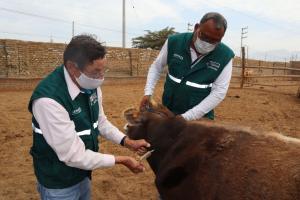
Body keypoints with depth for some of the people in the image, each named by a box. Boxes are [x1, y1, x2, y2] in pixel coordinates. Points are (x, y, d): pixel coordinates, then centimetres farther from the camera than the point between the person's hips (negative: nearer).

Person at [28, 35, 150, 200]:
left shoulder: (91, 85, -10)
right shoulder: (49, 99, -32)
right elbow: (73, 155, -28)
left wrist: (128, 142, -5)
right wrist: (122, 160, -21)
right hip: (59, 183, -6)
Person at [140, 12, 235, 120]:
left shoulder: (225, 56, -14)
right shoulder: (174, 42, -10)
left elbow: (219, 92, -15)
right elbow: (156, 67, 4)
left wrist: (187, 117, -19)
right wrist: (148, 93, -8)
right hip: (168, 111, 2)